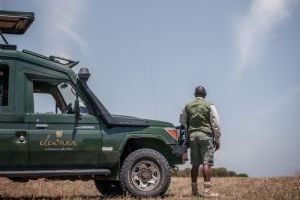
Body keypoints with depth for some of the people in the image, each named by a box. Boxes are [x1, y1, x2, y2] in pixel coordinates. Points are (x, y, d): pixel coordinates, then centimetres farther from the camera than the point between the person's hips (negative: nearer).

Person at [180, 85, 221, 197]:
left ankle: (194, 190, 10)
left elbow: (182, 122, 17)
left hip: (192, 135, 4)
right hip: (206, 135, -4)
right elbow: (215, 124, 0)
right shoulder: (209, 106, 2)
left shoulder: (188, 106, 12)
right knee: (207, 163, -6)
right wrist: (217, 140, 5)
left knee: (195, 164, 8)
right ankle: (207, 190, -11)